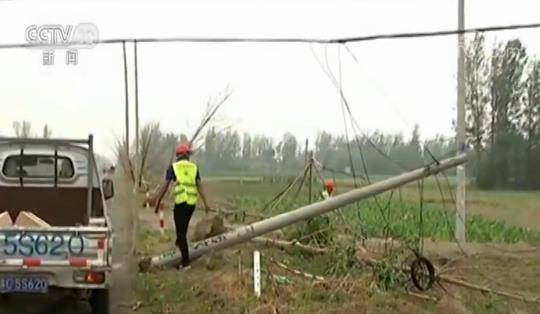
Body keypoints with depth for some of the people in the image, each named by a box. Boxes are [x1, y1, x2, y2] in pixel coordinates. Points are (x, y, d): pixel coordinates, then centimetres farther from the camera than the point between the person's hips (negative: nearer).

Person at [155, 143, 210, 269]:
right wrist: (205, 203, -1)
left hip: (180, 201, -3)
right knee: (184, 226, 27)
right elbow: (199, 186, 2)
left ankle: (186, 261, -4)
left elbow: (166, 186, 0)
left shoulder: (173, 167, 5)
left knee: (180, 231, -1)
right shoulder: (194, 167, 11)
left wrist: (158, 202, 6)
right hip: (192, 202, 3)